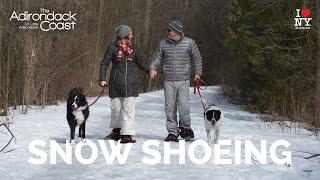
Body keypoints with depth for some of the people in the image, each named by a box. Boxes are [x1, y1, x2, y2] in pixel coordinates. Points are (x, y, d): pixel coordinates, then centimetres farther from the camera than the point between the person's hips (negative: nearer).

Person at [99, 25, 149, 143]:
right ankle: (116, 131, 31)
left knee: (129, 109, -7)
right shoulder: (112, 48, 1)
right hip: (116, 83, -1)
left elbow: (140, 63, 18)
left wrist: (149, 70, 2)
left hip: (131, 84, 1)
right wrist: (102, 79, -8)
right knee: (116, 108, 10)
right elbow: (104, 64, 2)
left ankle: (127, 135, -7)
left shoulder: (133, 49, 10)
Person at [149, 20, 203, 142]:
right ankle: (172, 132, 8)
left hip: (183, 80, -2)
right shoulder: (163, 43, 5)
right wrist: (152, 68, -9)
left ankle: (185, 128, 8)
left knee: (183, 104, -13)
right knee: (170, 107, 0)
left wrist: (197, 73, 0)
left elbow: (197, 58, 9)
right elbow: (157, 57, 10)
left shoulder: (189, 42, 1)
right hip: (168, 81, 2)